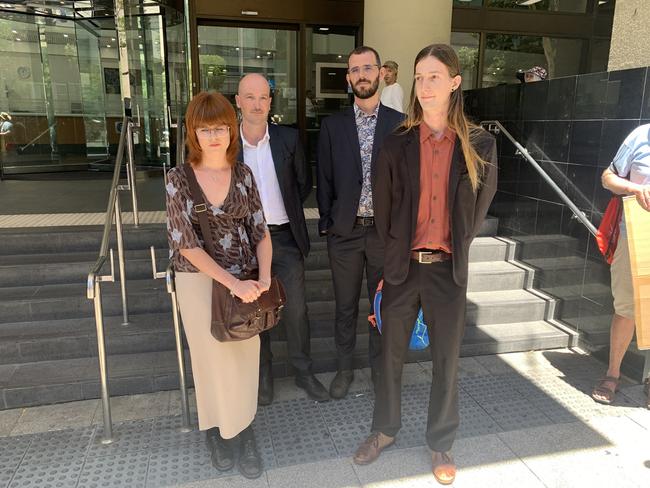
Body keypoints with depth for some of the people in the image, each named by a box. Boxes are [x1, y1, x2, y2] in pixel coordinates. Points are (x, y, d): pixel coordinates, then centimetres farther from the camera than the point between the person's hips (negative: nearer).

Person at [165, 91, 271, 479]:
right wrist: (233, 283, -19)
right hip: (199, 280, -1)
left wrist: (264, 279, -16)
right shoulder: (179, 178, -9)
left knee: (245, 355, 7)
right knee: (212, 355, 10)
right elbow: (186, 244, -13)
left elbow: (261, 231, -1)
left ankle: (245, 432, 29)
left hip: (246, 279, 2)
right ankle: (217, 430, 34)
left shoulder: (243, 174, -1)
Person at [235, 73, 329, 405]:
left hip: (286, 237, 0)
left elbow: (304, 182, 8)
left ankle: (303, 371, 27)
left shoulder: (289, 138, -3)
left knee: (296, 309, 7)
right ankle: (263, 373, 31)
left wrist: (286, 212, 6)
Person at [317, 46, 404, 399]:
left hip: (386, 229, 0)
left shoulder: (399, 123, 1)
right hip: (345, 231, 0)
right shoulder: (332, 126, 2)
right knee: (345, 306, 12)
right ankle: (344, 368, 31)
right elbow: (325, 180, 4)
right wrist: (326, 223, 0)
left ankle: (380, 366, 34)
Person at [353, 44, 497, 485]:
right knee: (391, 355, 13)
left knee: (447, 361, 11)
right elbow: (383, 209, 3)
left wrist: (454, 246, 10)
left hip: (448, 269, 0)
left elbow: (480, 207, 7)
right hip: (401, 267, 1)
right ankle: (385, 430, 35)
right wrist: (389, 259, 6)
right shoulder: (397, 145, -1)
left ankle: (442, 444, 32)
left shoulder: (480, 145, -1)